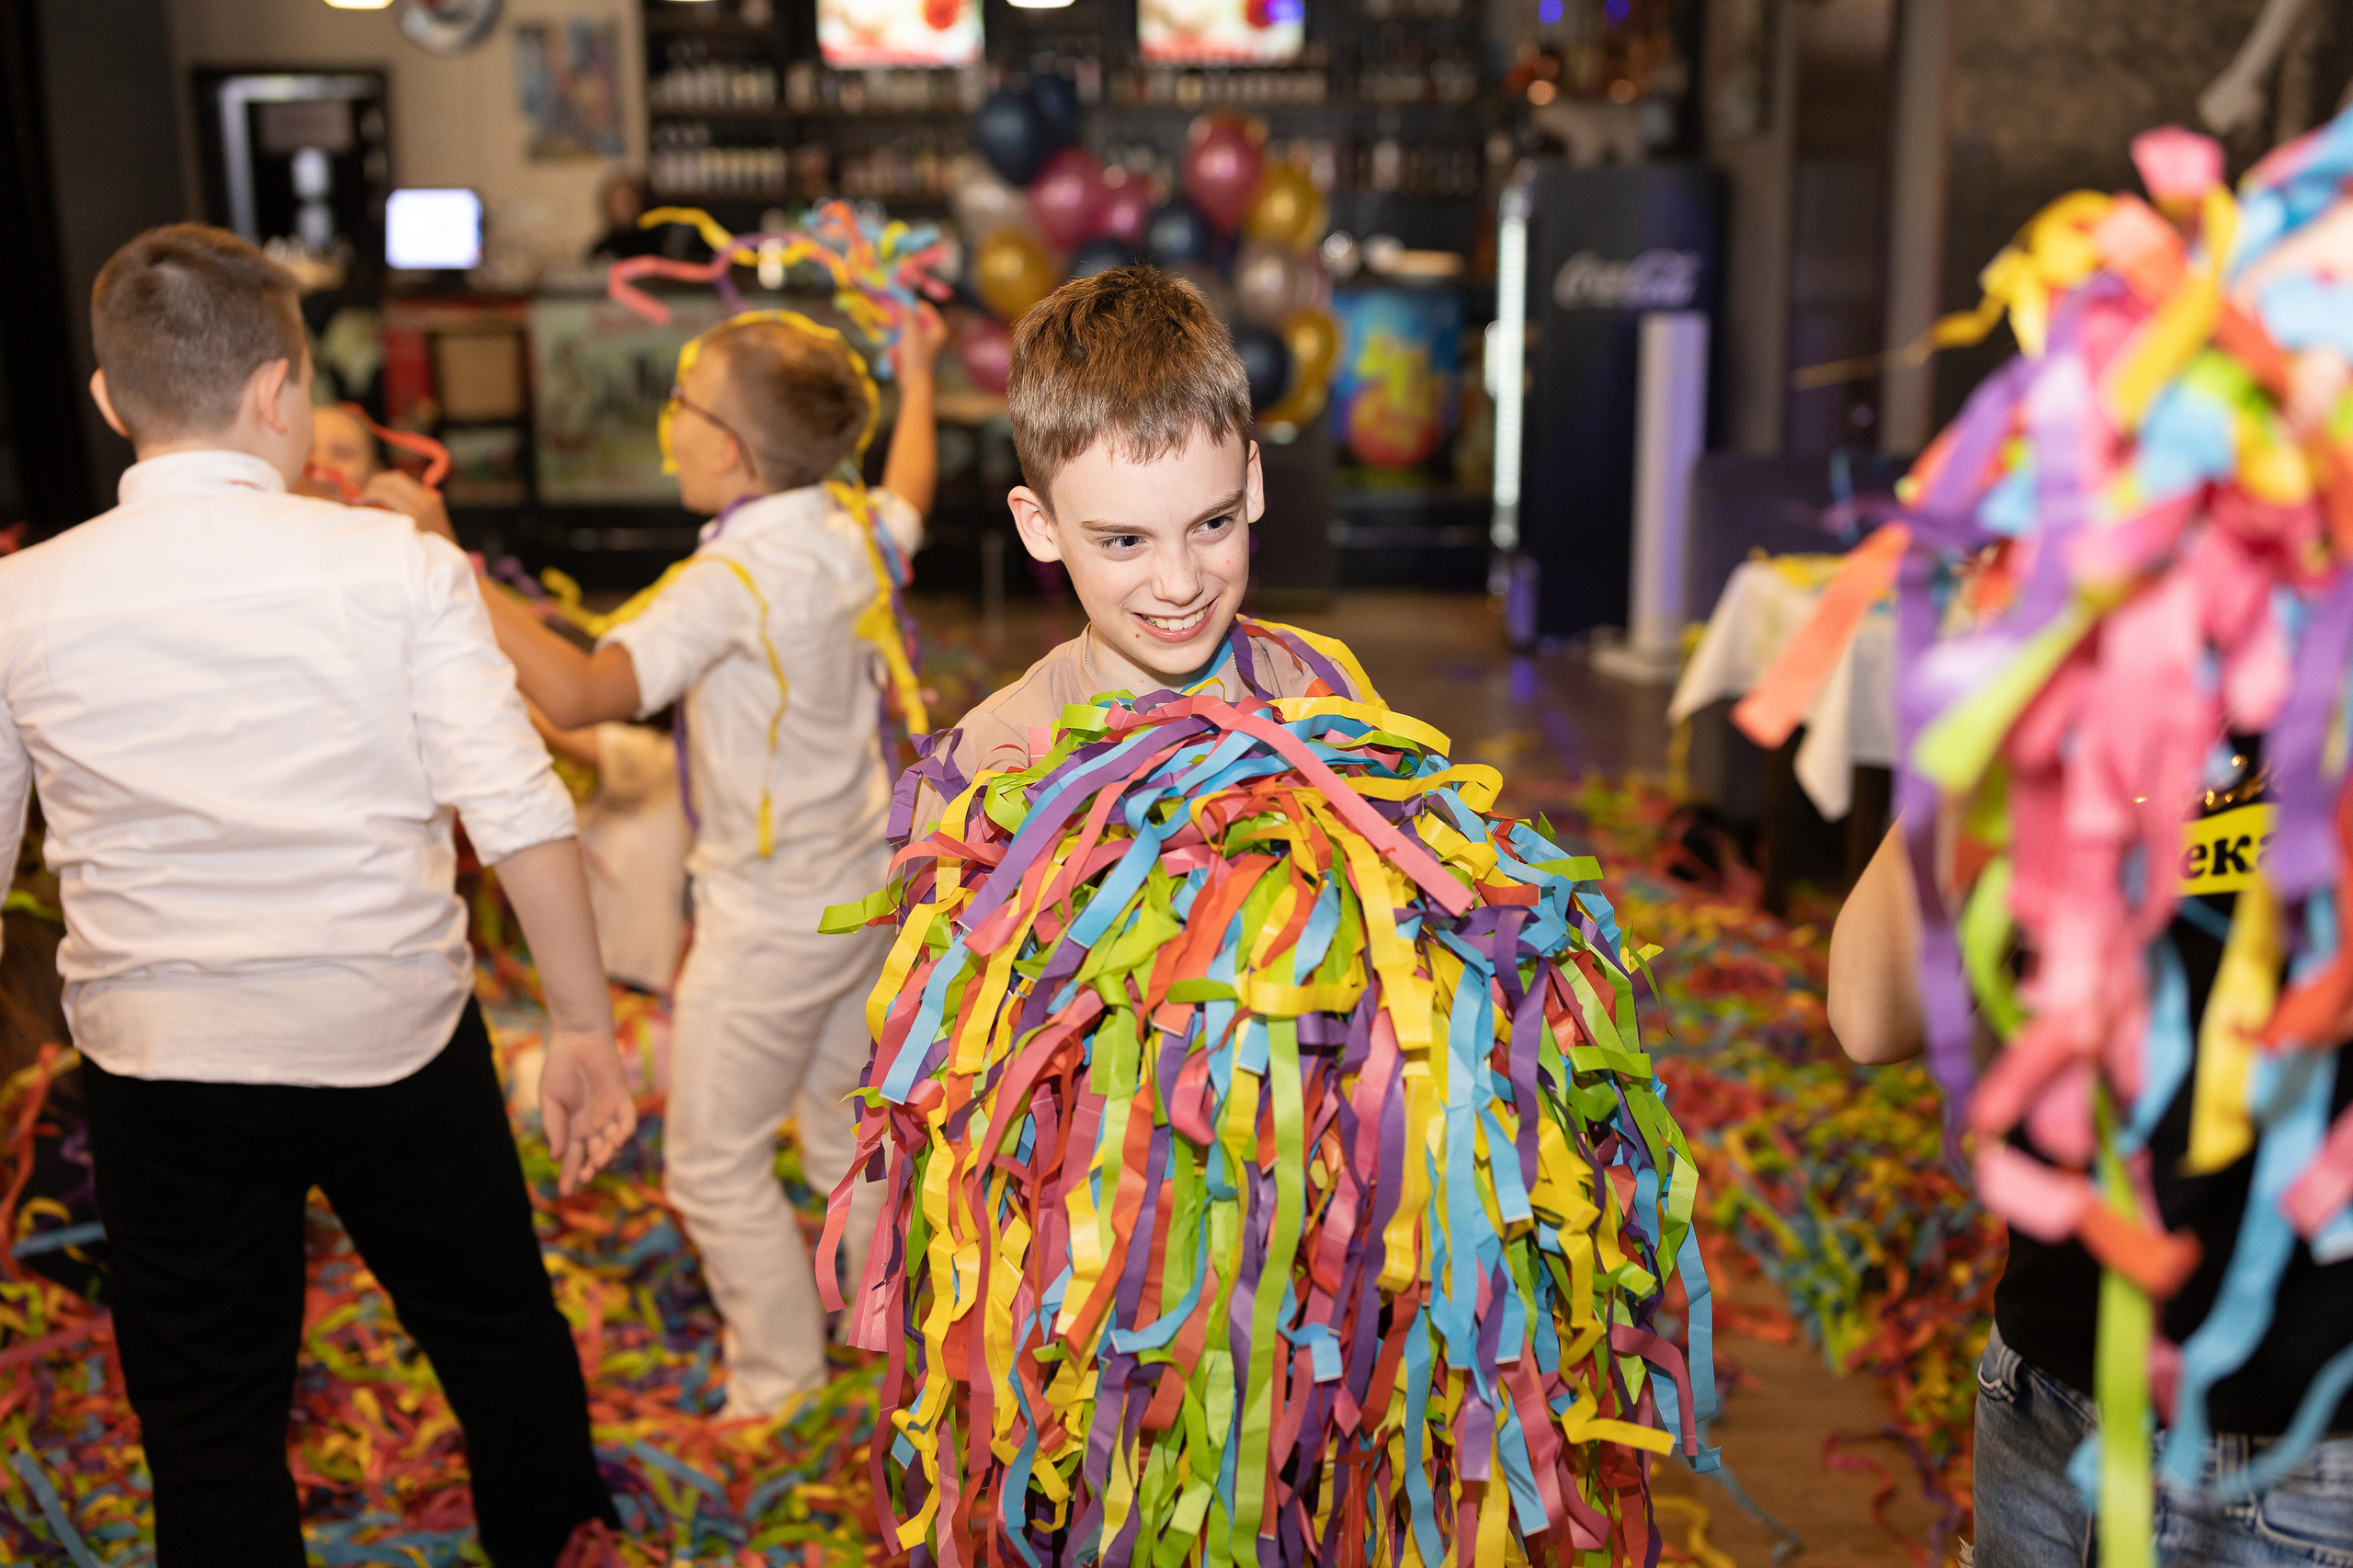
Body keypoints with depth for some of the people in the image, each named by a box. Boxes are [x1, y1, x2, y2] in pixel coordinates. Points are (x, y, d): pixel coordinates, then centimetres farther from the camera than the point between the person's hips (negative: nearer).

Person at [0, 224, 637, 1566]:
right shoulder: (397, 565, -12)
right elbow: (519, 814, -15)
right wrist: (586, 1027, -7)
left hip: (161, 1066, 1)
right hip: (396, 1043, -1)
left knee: (209, 1425, 17)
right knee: (500, 1334, 22)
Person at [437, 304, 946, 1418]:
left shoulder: (731, 582, -26)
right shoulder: (854, 541, -2)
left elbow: (581, 694, -36)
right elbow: (909, 490, 23)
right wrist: (916, 378, 38)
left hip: (768, 923, -8)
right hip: (862, 896, 8)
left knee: (715, 1167, 8)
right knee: (843, 1129, 25)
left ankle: (779, 1384, 19)